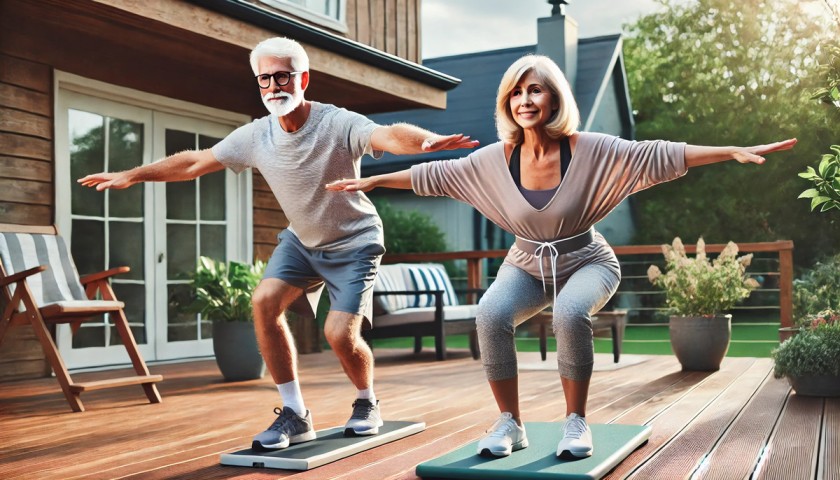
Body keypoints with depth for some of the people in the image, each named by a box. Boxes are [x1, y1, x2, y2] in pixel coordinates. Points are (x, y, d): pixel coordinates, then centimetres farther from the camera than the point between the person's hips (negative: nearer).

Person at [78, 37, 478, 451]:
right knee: (265, 301, -18)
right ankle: (295, 415, -5)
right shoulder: (256, 136, -11)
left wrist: (427, 141, -67)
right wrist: (132, 175, -4)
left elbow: (389, 136, -45)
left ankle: (367, 404, 15)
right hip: (302, 240, 5)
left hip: (354, 242, -5)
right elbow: (194, 162, -1)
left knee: (339, 333, -19)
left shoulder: (338, 124, -26)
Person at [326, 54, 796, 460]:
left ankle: (577, 422, -13)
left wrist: (735, 152, -26)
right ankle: (510, 423, -10)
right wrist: (372, 181, 3)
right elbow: (436, 174, -1)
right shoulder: (496, 158, -12)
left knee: (570, 314, -36)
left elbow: (659, 156, -21)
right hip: (528, 264, 2)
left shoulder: (590, 150, -20)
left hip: (586, 262, -2)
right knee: (490, 314, -28)